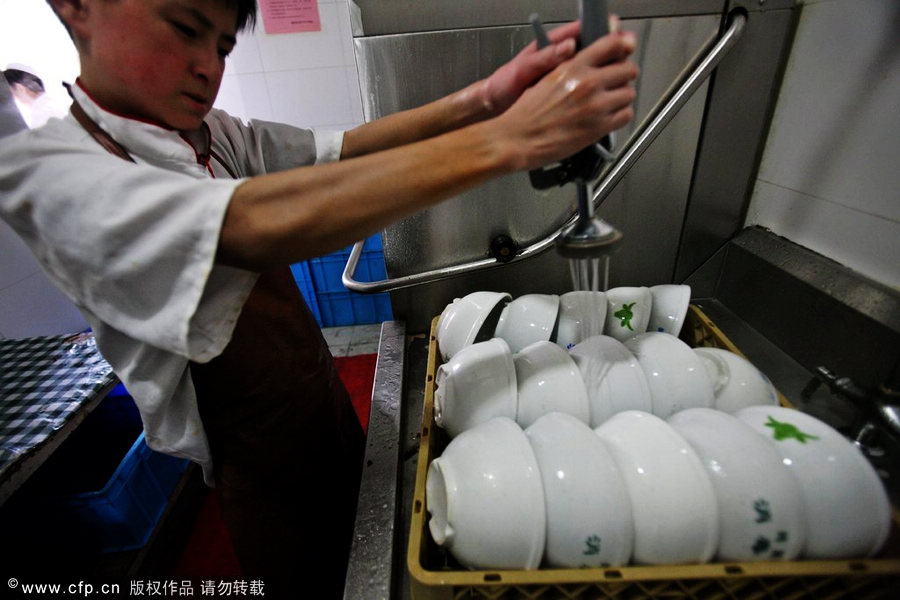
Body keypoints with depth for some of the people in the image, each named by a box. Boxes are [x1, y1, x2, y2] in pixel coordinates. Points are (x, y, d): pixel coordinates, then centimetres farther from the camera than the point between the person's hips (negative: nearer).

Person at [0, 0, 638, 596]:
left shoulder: (219, 137, 1)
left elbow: (341, 148, -13)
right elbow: (259, 225, -39)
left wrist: (480, 100, -30)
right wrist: (508, 139, -42)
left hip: (326, 397, 6)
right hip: (263, 452, -6)